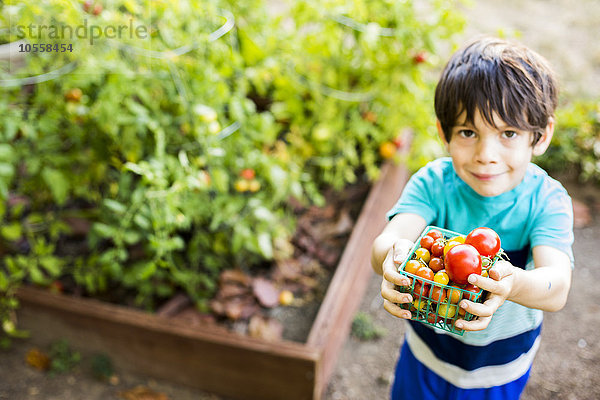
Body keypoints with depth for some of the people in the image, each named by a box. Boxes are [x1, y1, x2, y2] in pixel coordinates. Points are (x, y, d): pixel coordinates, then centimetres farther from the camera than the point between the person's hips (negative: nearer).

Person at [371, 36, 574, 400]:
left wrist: (513, 283, -60)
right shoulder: (432, 183, -22)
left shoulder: (546, 200, -23)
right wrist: (392, 255, -61)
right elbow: (386, 241, -36)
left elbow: (558, 287, -37)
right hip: (429, 344, 1)